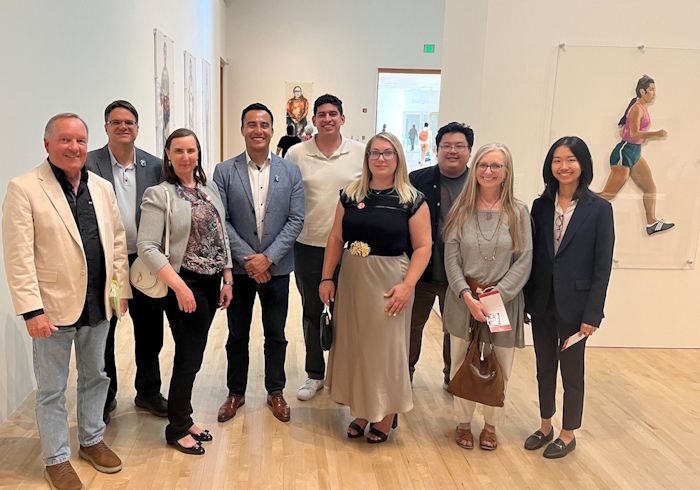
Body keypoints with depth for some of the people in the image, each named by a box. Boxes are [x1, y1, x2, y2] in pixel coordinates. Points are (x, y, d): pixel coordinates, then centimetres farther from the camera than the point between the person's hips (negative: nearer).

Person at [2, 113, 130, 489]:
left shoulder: (102, 187, 7)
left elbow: (117, 242, 10)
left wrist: (122, 289, 6)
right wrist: (32, 309, -18)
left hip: (97, 304, 5)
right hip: (54, 306, -5)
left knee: (95, 377, 19)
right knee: (52, 389, 10)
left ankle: (92, 440, 39)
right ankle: (56, 459, 27)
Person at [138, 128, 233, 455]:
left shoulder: (210, 189, 9)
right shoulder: (159, 194, -9)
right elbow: (147, 247, -15)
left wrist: (227, 279, 9)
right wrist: (179, 287, -20)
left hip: (211, 283, 6)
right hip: (184, 285, -6)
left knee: (192, 354, 14)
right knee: (189, 357, 1)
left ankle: (184, 419, 30)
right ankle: (177, 430, 20)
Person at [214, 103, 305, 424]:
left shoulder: (290, 172, 1)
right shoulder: (224, 171, -2)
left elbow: (296, 220, -4)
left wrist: (268, 257, -13)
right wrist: (247, 258, -13)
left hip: (276, 268, 1)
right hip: (239, 267, 0)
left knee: (276, 335, 13)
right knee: (237, 335, 13)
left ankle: (275, 391, 31)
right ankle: (236, 393, 31)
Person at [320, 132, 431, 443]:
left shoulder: (412, 200, -6)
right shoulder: (350, 195, 4)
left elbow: (423, 247, -9)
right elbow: (336, 237, 5)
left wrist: (407, 285, -18)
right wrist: (327, 277, 1)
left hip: (389, 283, -4)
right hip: (352, 280, 4)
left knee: (385, 348, 6)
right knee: (353, 345, 12)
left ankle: (386, 417, 25)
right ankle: (361, 412, 30)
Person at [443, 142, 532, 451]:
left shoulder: (518, 212, -1)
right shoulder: (462, 209, 2)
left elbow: (523, 262, -4)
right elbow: (451, 258, -2)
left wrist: (495, 296, -13)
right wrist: (468, 296, -13)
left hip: (504, 301, -1)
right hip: (463, 301, 1)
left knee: (499, 367, 8)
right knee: (462, 363, 9)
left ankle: (491, 425, 30)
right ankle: (464, 422, 29)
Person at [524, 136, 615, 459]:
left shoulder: (599, 209, -8)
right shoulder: (541, 205, 2)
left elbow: (602, 267, -9)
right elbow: (531, 256, 4)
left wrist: (592, 314, -11)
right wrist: (525, 300, 3)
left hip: (574, 306, -3)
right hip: (542, 303, 4)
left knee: (571, 371, 11)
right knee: (544, 368, 16)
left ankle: (568, 434, 30)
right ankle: (545, 427, 35)